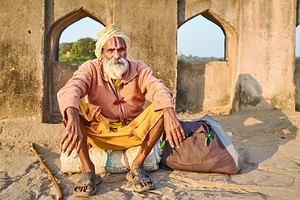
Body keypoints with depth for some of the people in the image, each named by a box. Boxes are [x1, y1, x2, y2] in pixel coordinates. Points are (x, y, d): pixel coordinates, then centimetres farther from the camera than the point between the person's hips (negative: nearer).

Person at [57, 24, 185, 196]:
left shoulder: (139, 69, -4)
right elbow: (69, 91, -28)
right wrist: (73, 121, -49)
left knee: (161, 107, -22)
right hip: (98, 132, -1)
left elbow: (158, 89, -23)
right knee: (73, 107, -25)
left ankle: (137, 166, -14)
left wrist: (170, 114, -45)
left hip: (133, 132, 1)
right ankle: (88, 170, -21)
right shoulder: (91, 69, -9)